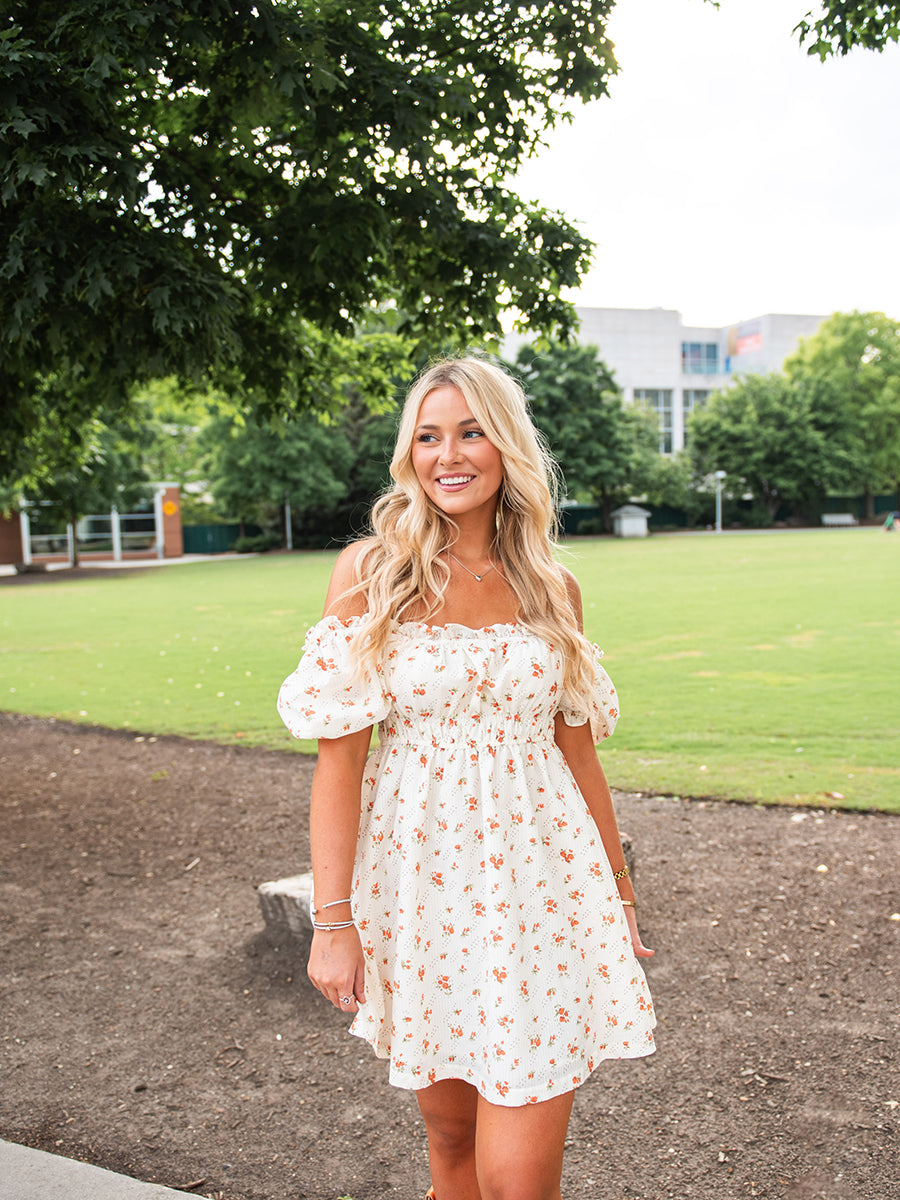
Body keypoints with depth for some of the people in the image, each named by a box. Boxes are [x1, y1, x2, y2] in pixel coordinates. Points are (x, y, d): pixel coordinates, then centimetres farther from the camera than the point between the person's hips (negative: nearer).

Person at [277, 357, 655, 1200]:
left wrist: (619, 890, 15)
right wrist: (331, 920, -9)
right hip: (421, 879, -1)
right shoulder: (369, 573, -4)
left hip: (539, 881, 1)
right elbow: (339, 751, -6)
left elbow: (575, 748, 11)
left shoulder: (551, 587, 4)